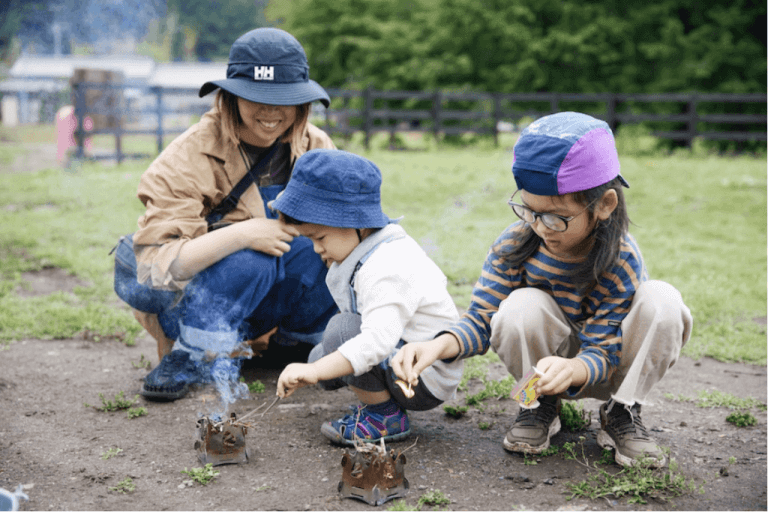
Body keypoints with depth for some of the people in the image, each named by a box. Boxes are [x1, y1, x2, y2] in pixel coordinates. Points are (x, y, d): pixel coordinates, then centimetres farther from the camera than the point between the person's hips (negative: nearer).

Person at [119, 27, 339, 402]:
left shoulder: (316, 148, -4)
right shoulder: (189, 157, -18)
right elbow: (155, 266, -26)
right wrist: (243, 234, -35)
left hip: (282, 298, 4)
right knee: (247, 260, -36)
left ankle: (306, 342, 1)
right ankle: (190, 358, -12)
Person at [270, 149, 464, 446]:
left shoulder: (385, 269, -27)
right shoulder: (382, 251, 5)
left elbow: (379, 340, -40)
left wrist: (315, 371, -44)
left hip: (426, 384, -10)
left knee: (343, 329, -27)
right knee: (321, 357, 7)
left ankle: (386, 418, -12)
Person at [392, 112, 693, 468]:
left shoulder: (621, 261, -26)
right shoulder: (515, 245, -19)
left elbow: (602, 351, -26)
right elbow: (481, 319, -17)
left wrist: (571, 369, -52)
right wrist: (439, 345, -40)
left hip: (608, 368, -1)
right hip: (545, 359, 1)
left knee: (661, 300, -30)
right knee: (522, 306, -33)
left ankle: (622, 413, -8)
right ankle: (542, 407, -4)